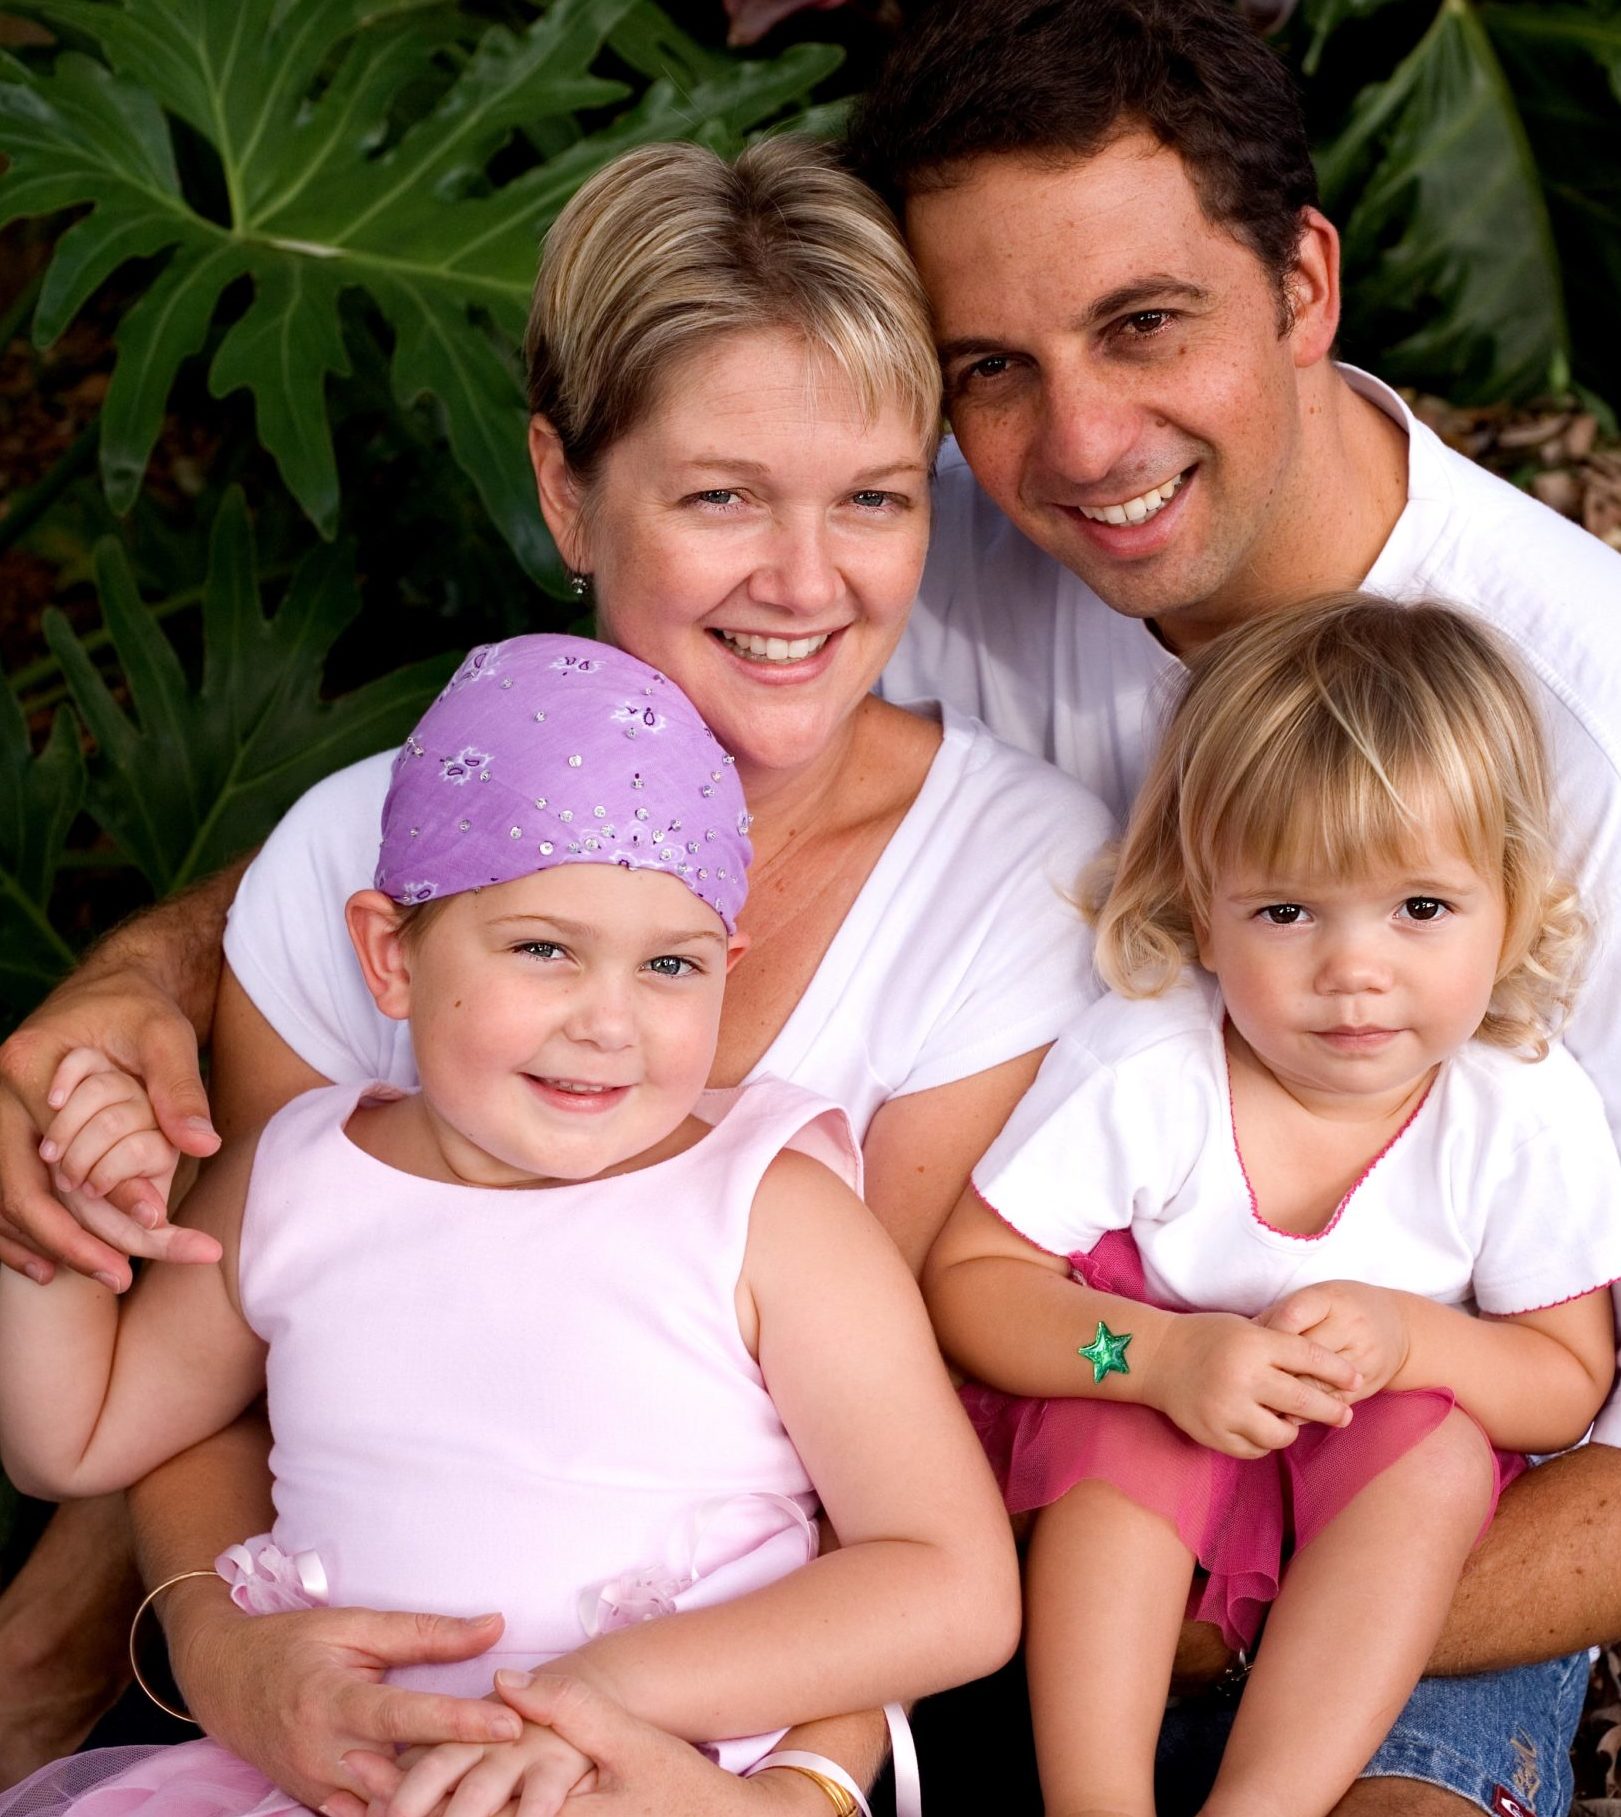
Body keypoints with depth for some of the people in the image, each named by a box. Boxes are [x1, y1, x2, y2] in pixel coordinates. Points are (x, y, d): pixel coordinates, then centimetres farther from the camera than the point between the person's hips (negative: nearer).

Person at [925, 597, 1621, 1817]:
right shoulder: (1139, 1068, -21)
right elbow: (968, 1278, -17)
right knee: (1130, 1423, -31)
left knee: (1438, 1448, -29)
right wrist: (1160, 1356, -35)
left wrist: (1412, 1338, -30)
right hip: (1157, 1443, -1)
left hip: (1370, 1487, 1)